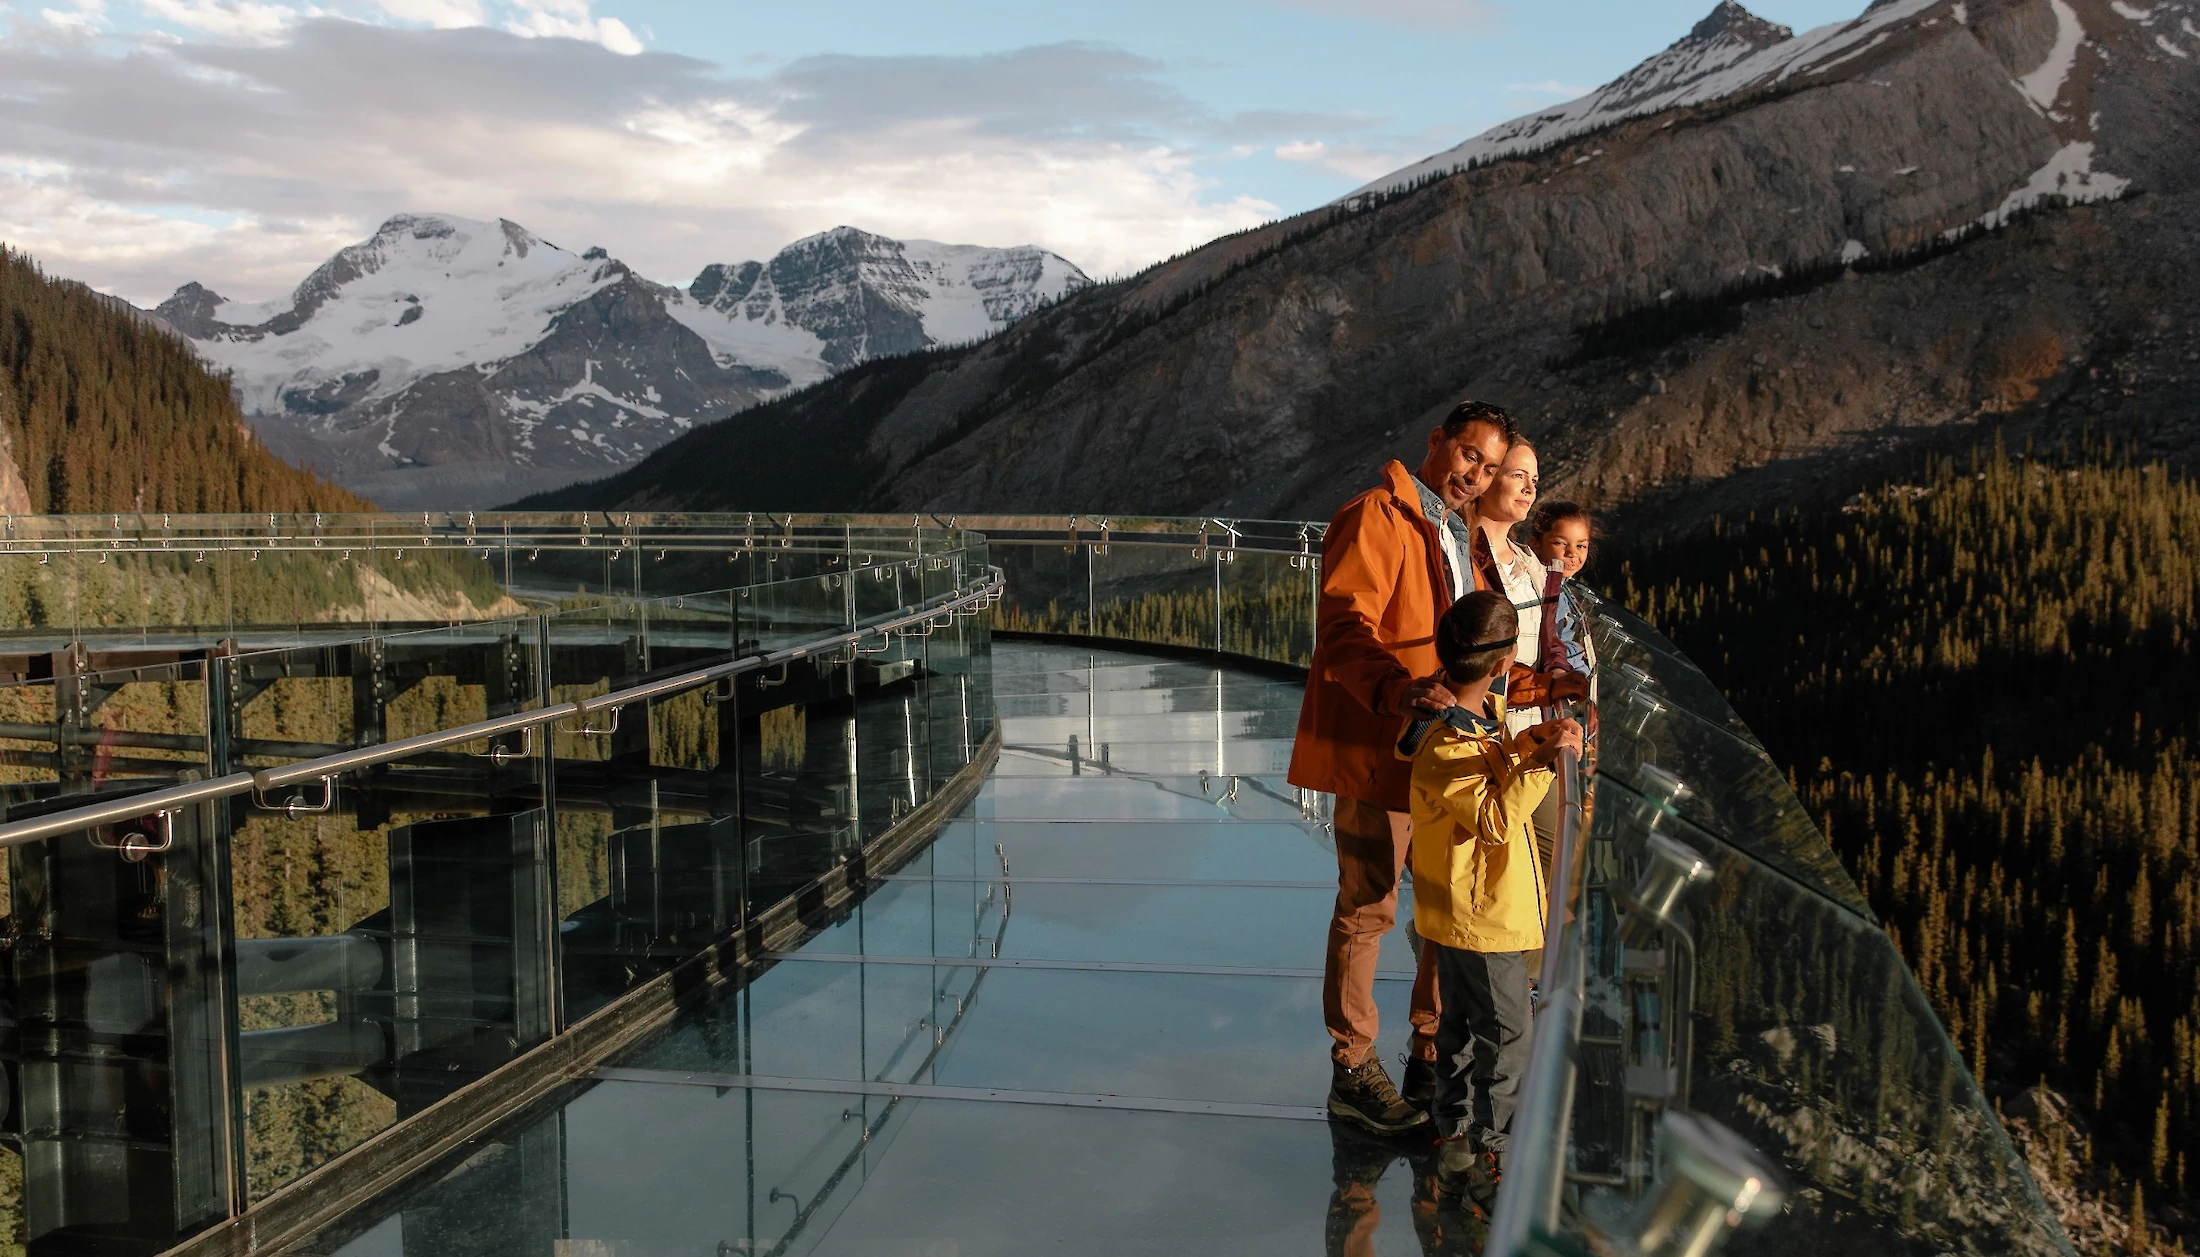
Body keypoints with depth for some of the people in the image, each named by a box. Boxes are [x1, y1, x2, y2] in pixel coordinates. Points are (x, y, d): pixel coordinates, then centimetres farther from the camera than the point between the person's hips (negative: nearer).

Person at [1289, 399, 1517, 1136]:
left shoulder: (1458, 537, 21)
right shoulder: (1377, 517, -9)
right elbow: (1344, 624, -23)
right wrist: (1395, 690, -40)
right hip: (1377, 751, -9)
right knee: (1368, 909, -1)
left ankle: (1432, 1056, 29)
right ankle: (1352, 1073, 11)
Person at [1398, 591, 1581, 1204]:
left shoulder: (1479, 713, 2)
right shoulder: (1446, 746, -26)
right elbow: (1496, 818, -32)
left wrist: (1527, 741, 0)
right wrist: (1542, 762, -38)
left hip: (1460, 915, 10)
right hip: (1482, 918, -10)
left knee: (1461, 1027, 20)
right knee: (1505, 1037, 1)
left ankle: (1456, 1144, 33)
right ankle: (1494, 1161, 12)